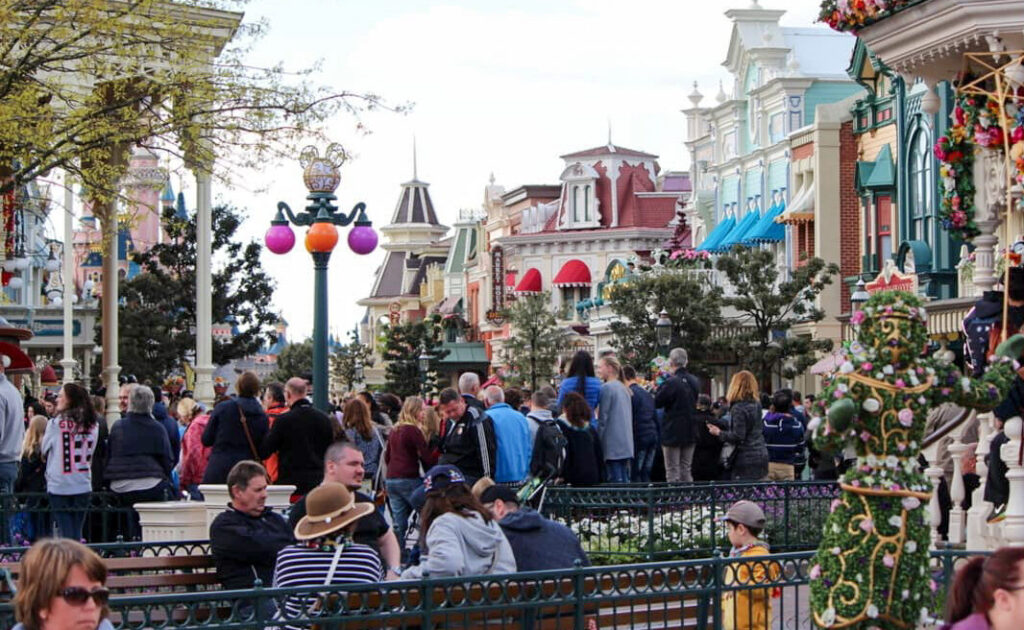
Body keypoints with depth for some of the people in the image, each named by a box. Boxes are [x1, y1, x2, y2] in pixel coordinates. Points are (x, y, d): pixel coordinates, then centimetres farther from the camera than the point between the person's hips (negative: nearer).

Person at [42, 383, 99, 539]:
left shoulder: (56, 423, -10)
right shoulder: (92, 425, 1)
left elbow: (45, 450, 3)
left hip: (59, 486, -3)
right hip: (83, 485, 3)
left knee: (65, 532, 1)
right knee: (77, 531, 10)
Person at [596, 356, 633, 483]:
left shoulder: (606, 388, -9)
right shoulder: (623, 388, 16)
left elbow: (603, 418, -11)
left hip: (613, 445, -8)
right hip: (626, 445, 8)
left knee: (615, 481, -8)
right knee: (625, 481, 8)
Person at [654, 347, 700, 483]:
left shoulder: (671, 382, -17)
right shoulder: (694, 381, 6)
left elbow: (657, 403, -10)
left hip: (673, 433, -6)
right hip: (690, 433, 6)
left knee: (672, 472, -2)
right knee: (686, 471, 13)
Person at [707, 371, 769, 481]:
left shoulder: (738, 408, -15)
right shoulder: (757, 405, 10)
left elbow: (738, 436, -18)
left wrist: (719, 432, -5)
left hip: (746, 460, -8)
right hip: (761, 455, 8)